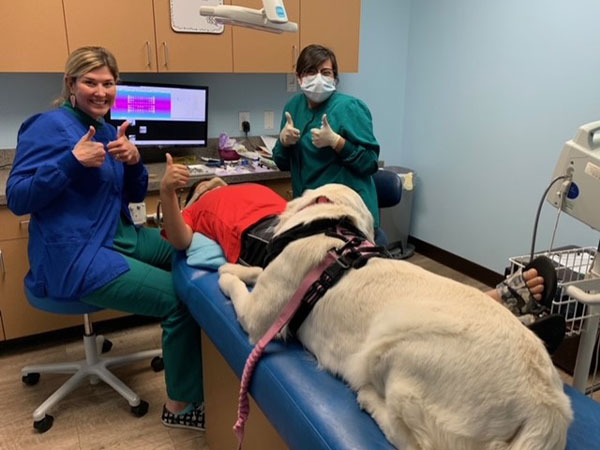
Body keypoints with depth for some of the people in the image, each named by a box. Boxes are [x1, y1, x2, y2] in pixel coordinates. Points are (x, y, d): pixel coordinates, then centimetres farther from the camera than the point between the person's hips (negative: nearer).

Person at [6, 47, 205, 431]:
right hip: (76, 258, -9)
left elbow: (135, 195, 11)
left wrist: (133, 160, -9)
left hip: (119, 236, 9)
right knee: (180, 298, -17)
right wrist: (73, 162, -28)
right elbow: (16, 199, -17)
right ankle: (181, 404, 1)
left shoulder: (106, 130, 12)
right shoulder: (50, 125, -11)